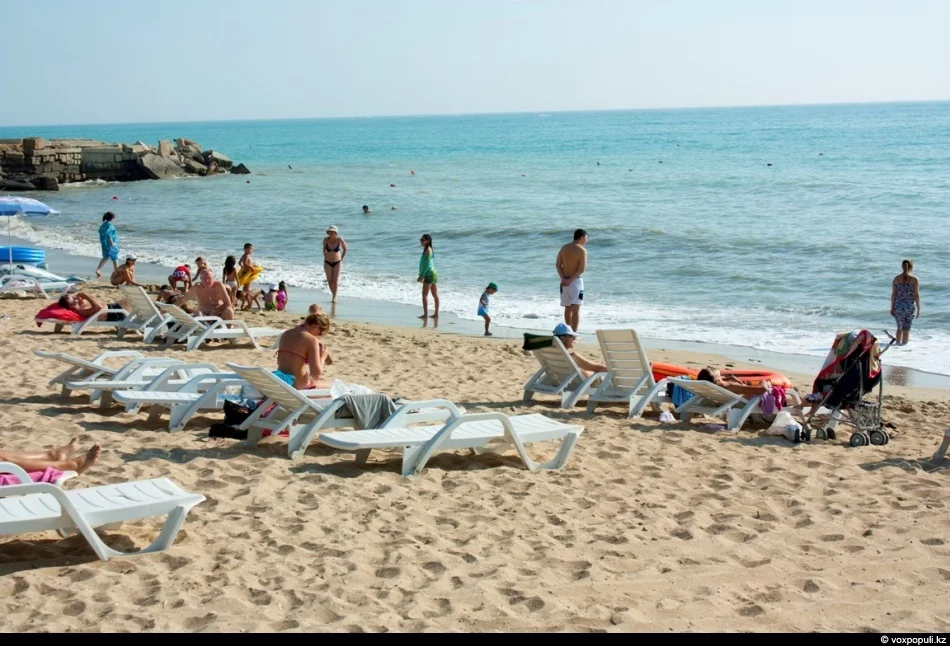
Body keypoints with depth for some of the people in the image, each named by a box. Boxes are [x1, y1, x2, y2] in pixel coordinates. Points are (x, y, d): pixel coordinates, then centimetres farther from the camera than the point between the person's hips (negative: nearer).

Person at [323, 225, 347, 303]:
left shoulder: (340, 240, -15)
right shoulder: (326, 240, -10)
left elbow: (345, 248, 4)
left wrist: (341, 259, 3)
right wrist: (325, 258, 9)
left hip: (337, 263, -2)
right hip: (327, 263, 2)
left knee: (335, 281, -6)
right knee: (329, 281, 2)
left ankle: (334, 297, 6)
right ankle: (334, 295, 21)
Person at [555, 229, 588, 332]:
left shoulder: (564, 248, 6)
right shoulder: (582, 251, -10)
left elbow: (558, 265, 0)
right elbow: (581, 270, -17)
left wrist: (563, 278, -8)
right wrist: (571, 280, -14)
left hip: (564, 281, 6)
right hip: (576, 281, -6)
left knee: (568, 308, 17)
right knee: (576, 309, -7)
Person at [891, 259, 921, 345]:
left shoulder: (896, 278, 1)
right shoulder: (914, 279, -5)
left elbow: (893, 294, 0)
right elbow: (916, 295, -6)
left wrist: (892, 308, 7)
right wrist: (918, 309, -1)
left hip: (898, 306, 2)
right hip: (910, 306, -2)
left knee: (900, 327, 18)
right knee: (906, 329, 5)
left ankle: (898, 343, 21)